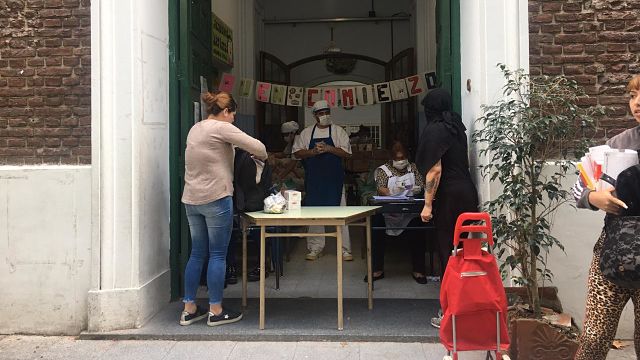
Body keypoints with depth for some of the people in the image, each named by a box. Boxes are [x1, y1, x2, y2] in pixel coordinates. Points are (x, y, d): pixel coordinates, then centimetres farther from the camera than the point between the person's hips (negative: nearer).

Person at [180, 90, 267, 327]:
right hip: (216, 198, -8)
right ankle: (216, 311, 7)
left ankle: (189, 309, 17)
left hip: (192, 199, 8)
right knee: (217, 255, 0)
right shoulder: (221, 128, -10)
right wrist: (262, 157, 8)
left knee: (197, 253, 13)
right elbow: (257, 147, -13)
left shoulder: (195, 129, 15)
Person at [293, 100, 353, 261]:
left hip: (334, 179, -2)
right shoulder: (306, 132, 9)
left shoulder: (338, 131, 5)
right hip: (313, 179, 2)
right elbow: (297, 152, 6)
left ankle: (345, 249, 4)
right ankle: (315, 248, 17)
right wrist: (313, 152, -10)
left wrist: (328, 148, -14)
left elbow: (346, 152, -2)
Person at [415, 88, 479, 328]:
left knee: (448, 253, -3)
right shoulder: (456, 126, 14)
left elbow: (435, 170, -16)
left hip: (449, 197, -8)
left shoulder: (434, 130, -10)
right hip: (467, 191, 8)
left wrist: (428, 204, -14)